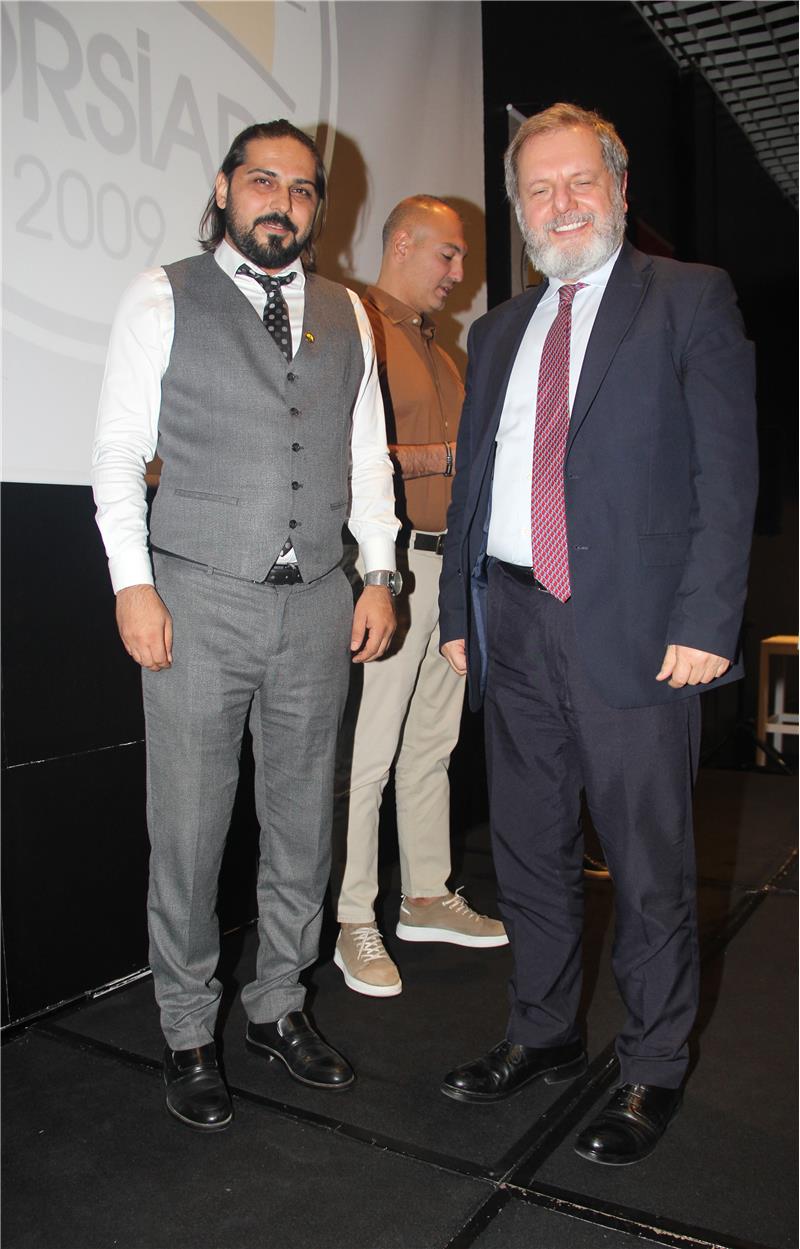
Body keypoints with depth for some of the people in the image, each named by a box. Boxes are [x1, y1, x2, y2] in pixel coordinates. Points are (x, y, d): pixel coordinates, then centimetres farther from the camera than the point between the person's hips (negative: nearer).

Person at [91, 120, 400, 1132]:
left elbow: (367, 456, 15)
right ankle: (188, 1035, 22)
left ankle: (278, 1008, 30)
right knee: (188, 832, 3)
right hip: (197, 601, -3)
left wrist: (379, 574, 6)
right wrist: (133, 583, -9)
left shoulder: (345, 316, 13)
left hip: (317, 606, 4)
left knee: (304, 824, 11)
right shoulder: (162, 298, 3)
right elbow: (118, 451, 0)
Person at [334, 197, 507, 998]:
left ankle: (427, 898, 26)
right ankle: (354, 925, 7)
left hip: (448, 557, 9)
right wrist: (444, 457, -15)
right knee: (368, 752, -4)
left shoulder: (432, 343, 24)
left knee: (432, 744, 14)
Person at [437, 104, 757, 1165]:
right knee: (529, 851, 15)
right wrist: (458, 613, 12)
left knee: (650, 866, 5)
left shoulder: (691, 300, 1)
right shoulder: (499, 331, 17)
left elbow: (728, 474, -6)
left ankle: (652, 1069, 25)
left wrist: (705, 622, -15)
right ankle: (543, 1035, 34)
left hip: (635, 627, -5)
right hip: (513, 627, 6)